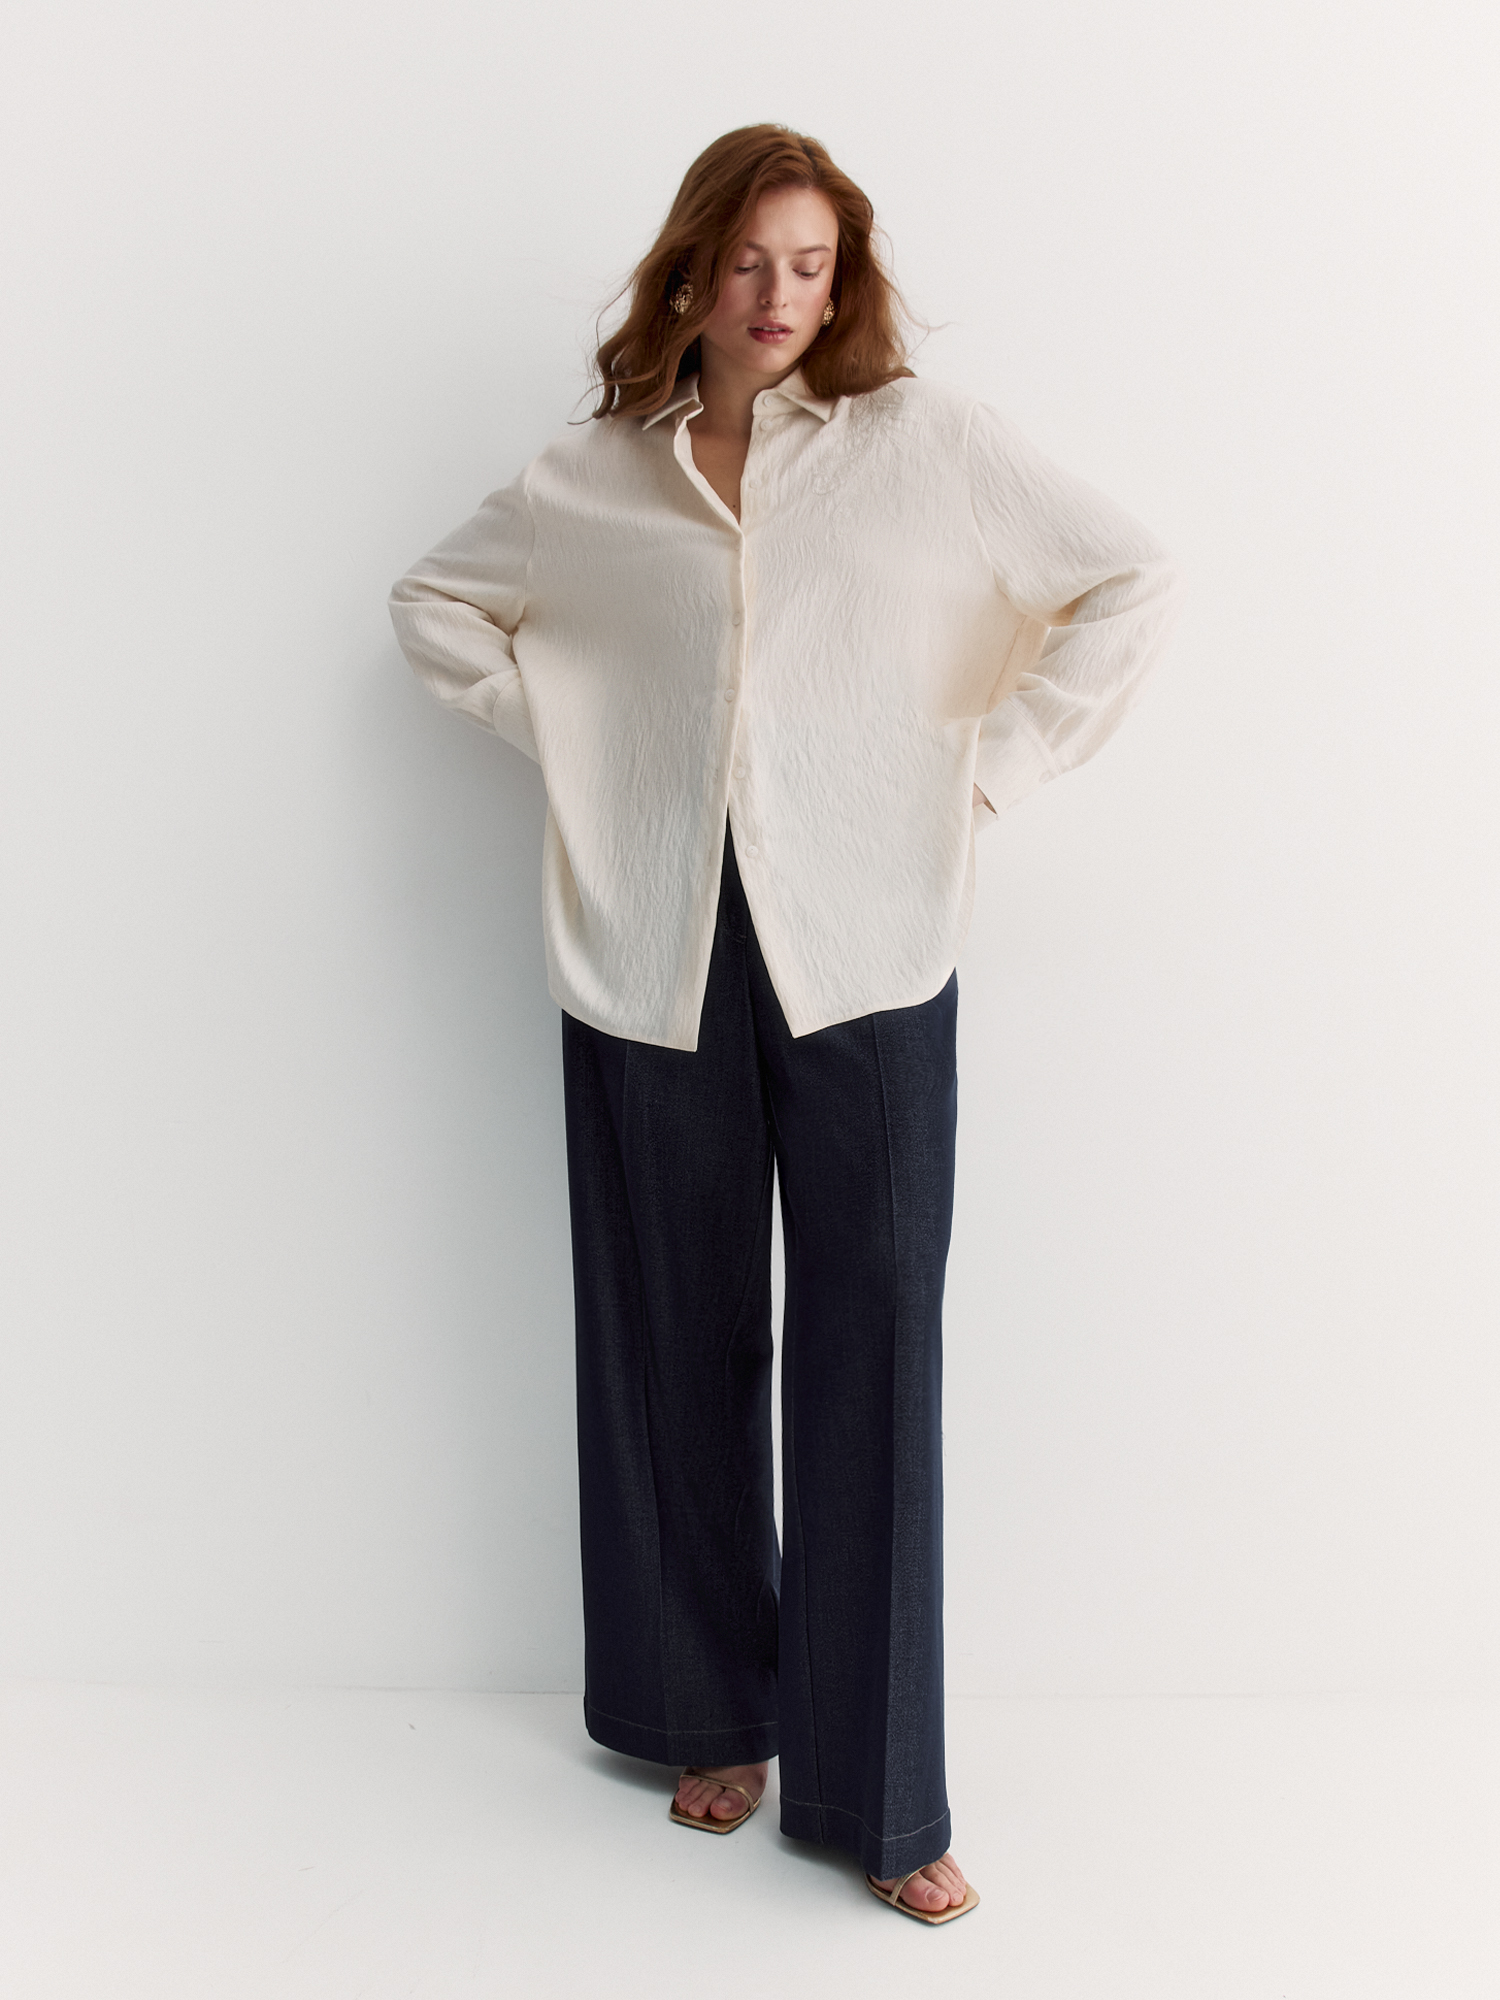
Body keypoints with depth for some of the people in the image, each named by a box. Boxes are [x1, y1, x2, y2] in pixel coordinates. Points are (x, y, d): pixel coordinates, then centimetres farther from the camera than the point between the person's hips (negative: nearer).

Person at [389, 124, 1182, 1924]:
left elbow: (1129, 579, 8)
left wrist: (994, 762, 0)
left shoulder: (925, 442, 4)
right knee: (678, 1351, 9)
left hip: (866, 960, -1)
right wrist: (556, 736, 9)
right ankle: (711, 1711, 29)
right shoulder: (592, 479, 9)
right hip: (653, 962, 2)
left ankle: (872, 1789, 10)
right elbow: (433, 601, 23)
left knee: (870, 1355, -2)